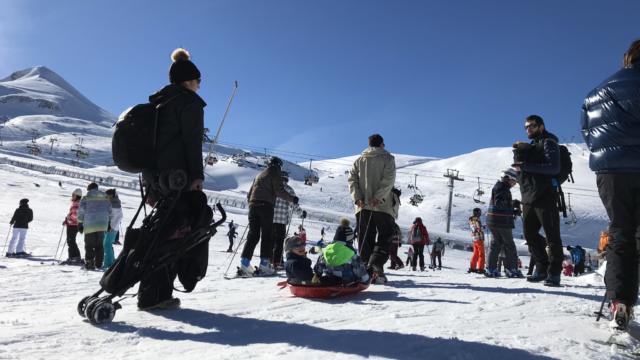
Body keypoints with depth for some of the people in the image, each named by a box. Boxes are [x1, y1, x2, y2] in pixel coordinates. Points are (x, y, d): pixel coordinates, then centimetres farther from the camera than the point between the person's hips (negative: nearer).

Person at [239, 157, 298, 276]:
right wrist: (292, 198, -1)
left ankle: (245, 263, -5)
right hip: (266, 206, -6)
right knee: (266, 235, -2)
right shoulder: (275, 173, 4)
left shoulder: (260, 174, 25)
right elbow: (279, 191, -9)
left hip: (253, 205, 6)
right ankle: (264, 264, -6)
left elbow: (250, 193, 24)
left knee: (253, 235, 4)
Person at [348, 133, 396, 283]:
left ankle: (367, 270, 4)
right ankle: (376, 264, -17)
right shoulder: (388, 158, 6)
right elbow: (388, 179, -10)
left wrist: (357, 198, -5)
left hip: (362, 206, 3)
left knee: (365, 240, 7)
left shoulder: (359, 160, 17)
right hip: (382, 206, -3)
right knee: (385, 236, 3)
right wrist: (378, 197, -16)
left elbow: (352, 179, 4)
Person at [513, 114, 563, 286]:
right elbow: (521, 168, 23)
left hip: (544, 196, -8)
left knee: (551, 235, -3)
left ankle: (554, 272, 2)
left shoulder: (548, 143, 0)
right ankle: (542, 268, 19)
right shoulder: (529, 146, 23)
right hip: (528, 197, 8)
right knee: (530, 234, 8)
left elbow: (554, 168, -15)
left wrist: (526, 166, -21)